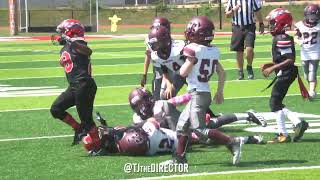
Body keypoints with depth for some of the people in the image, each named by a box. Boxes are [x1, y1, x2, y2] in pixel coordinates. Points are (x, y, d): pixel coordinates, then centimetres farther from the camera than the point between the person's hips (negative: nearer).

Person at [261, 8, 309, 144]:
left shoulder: (282, 39, -18)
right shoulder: (279, 38, 13)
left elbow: (290, 60, -22)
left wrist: (273, 68, -21)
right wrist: (270, 65, 13)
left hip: (285, 73, -10)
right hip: (284, 74, 10)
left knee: (275, 103, -6)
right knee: (277, 103, 14)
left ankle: (283, 135, -3)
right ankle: (298, 123, 11)